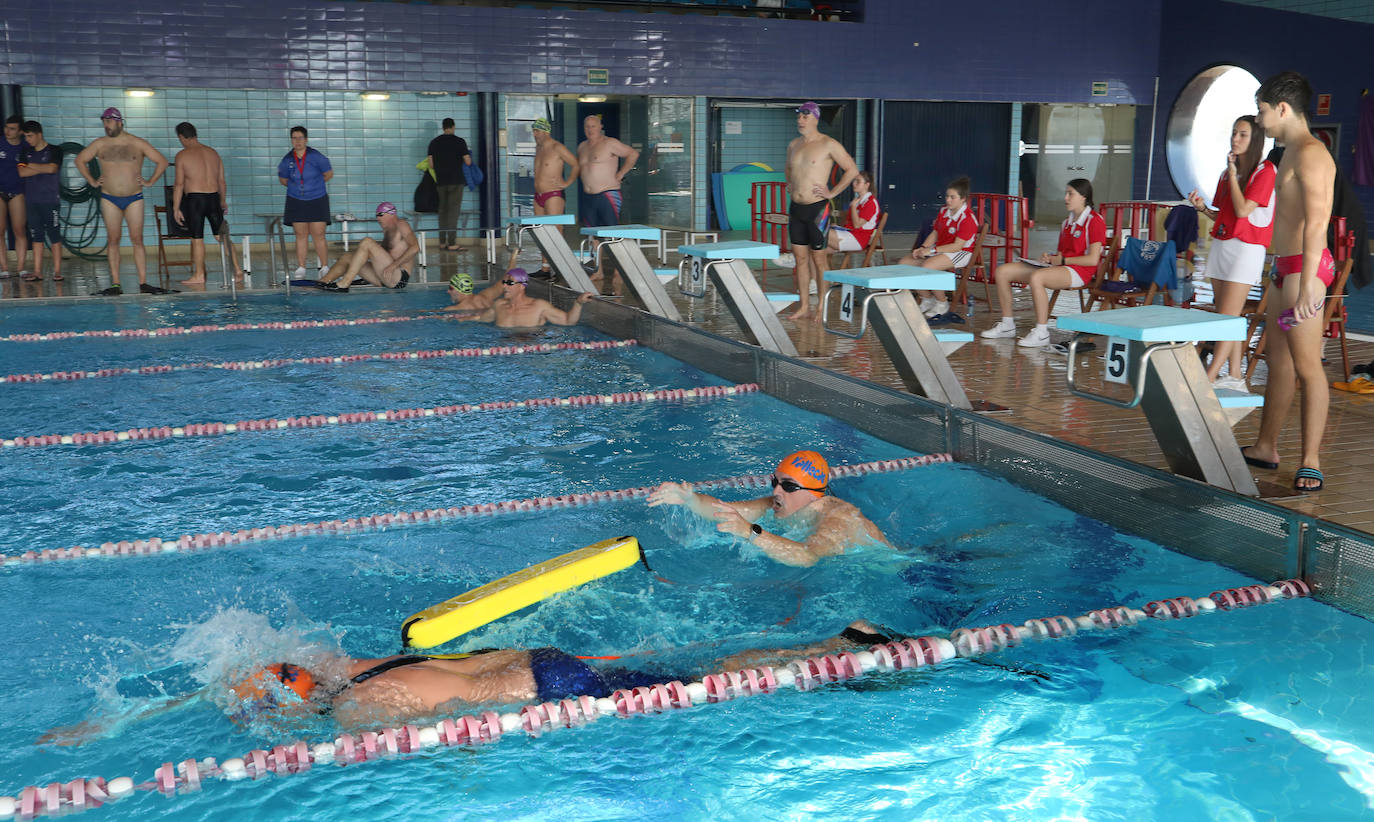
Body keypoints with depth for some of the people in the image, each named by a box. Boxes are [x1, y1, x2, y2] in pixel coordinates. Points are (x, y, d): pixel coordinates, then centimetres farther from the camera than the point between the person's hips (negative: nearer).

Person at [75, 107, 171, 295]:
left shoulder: (138, 144, 1)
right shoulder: (100, 144, 5)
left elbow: (162, 161, 6)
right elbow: (80, 160, 17)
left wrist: (150, 181, 1)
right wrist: (92, 181, 10)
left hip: (134, 198, -1)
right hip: (109, 199, 1)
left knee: (137, 240, -4)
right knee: (113, 240, -1)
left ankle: (143, 283, -4)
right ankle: (115, 284, 0)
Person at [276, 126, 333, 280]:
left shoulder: (316, 157, -10)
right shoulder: (287, 160, -3)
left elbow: (329, 174, 4)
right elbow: (283, 180, 15)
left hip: (317, 201, -2)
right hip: (296, 202, 2)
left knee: (318, 235, -4)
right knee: (301, 235, 3)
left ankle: (324, 267, 3)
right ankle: (301, 267, 7)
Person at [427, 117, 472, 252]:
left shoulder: (434, 142, 5)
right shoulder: (459, 142, -6)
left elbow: (431, 164, 4)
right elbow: (468, 162, -7)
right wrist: (468, 156, 15)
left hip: (441, 181, 3)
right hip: (456, 180, -3)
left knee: (442, 210, 12)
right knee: (453, 210, -3)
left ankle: (442, 242, 12)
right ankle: (452, 243, -7)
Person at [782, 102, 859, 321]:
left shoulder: (829, 144, -8)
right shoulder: (793, 145, 13)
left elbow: (852, 170, -7)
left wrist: (832, 193, -9)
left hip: (817, 209, -6)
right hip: (795, 208, 6)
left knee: (818, 259, -1)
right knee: (800, 258, 7)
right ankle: (804, 307, 13)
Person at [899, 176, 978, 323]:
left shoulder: (968, 219, -18)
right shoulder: (943, 211, 8)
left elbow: (957, 246, -23)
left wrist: (932, 250, -23)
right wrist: (923, 248, -5)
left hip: (960, 254, -9)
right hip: (939, 249, 9)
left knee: (926, 266, -35)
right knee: (903, 263, -5)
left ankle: (942, 304, -14)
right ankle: (927, 299, 7)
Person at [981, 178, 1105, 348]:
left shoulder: (1095, 221, -6)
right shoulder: (1067, 223, 22)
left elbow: (1093, 259, -14)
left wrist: (1062, 260, -12)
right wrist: (1050, 257, 2)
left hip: (1079, 271, -9)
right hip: (1058, 266, 9)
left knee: (1036, 277, -40)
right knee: (1002, 271, -4)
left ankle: (1041, 333, -35)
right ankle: (1007, 324, 1)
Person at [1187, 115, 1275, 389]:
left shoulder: (1265, 171, -6)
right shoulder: (1227, 172, 16)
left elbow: (1243, 210, -16)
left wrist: (1233, 174, -10)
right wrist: (1203, 207, 1)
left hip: (1245, 248, -8)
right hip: (1220, 244, 8)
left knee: (1227, 317, -11)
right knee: (1227, 318, 6)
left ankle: (1208, 379, -15)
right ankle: (1235, 376, 10)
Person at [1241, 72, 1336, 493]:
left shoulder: (1311, 154, -14)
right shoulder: (1291, 152, 19)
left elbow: (1316, 222, -23)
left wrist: (1305, 285, -28)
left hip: (1304, 267, -10)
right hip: (1284, 267, 10)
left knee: (1307, 367, -8)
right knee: (1279, 363, 15)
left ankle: (1310, 462, -5)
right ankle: (1265, 447, 25)